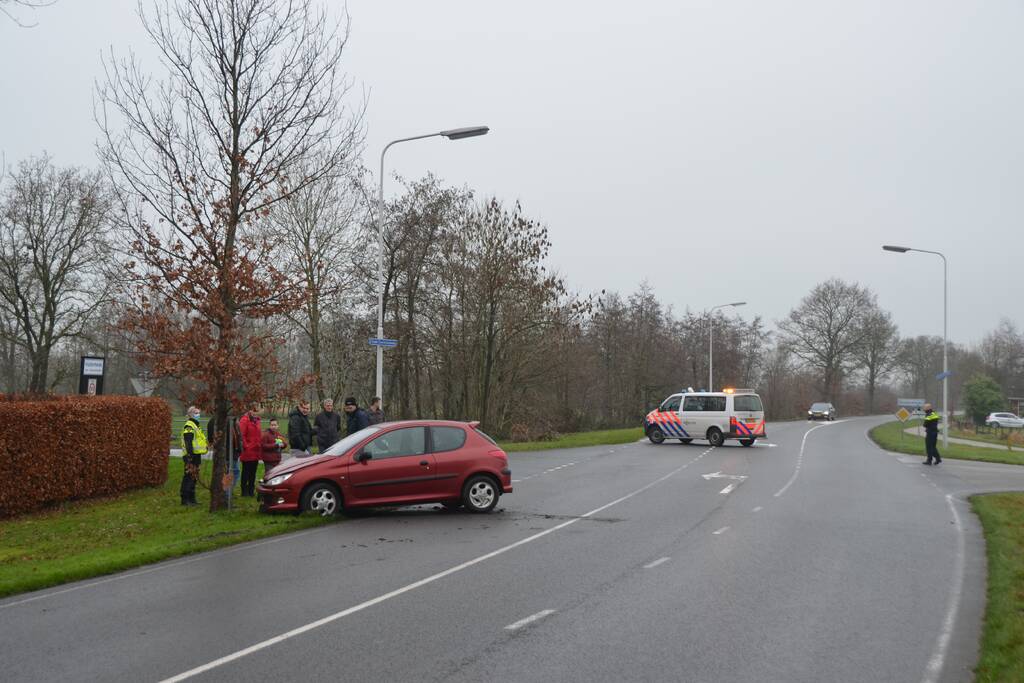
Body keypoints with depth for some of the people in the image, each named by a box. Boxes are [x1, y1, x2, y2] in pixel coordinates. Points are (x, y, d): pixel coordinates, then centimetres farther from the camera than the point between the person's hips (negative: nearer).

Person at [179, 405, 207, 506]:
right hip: (191, 456, -10)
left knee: (194, 478, 14)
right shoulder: (189, 426, -12)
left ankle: (191, 498, 21)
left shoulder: (195, 425, 21)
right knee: (188, 478, -8)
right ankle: (185, 499, -5)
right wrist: (190, 455, -26)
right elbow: (188, 442, -20)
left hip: (196, 455, 10)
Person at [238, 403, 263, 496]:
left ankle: (251, 491, 21)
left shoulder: (256, 420, 13)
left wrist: (260, 445, 11)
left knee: (253, 472, 13)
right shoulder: (244, 420, -12)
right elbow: (241, 435, -17)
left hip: (256, 452, 8)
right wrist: (246, 446, -17)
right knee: (246, 472, 1)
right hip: (248, 452, -8)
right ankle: (244, 491, 9)